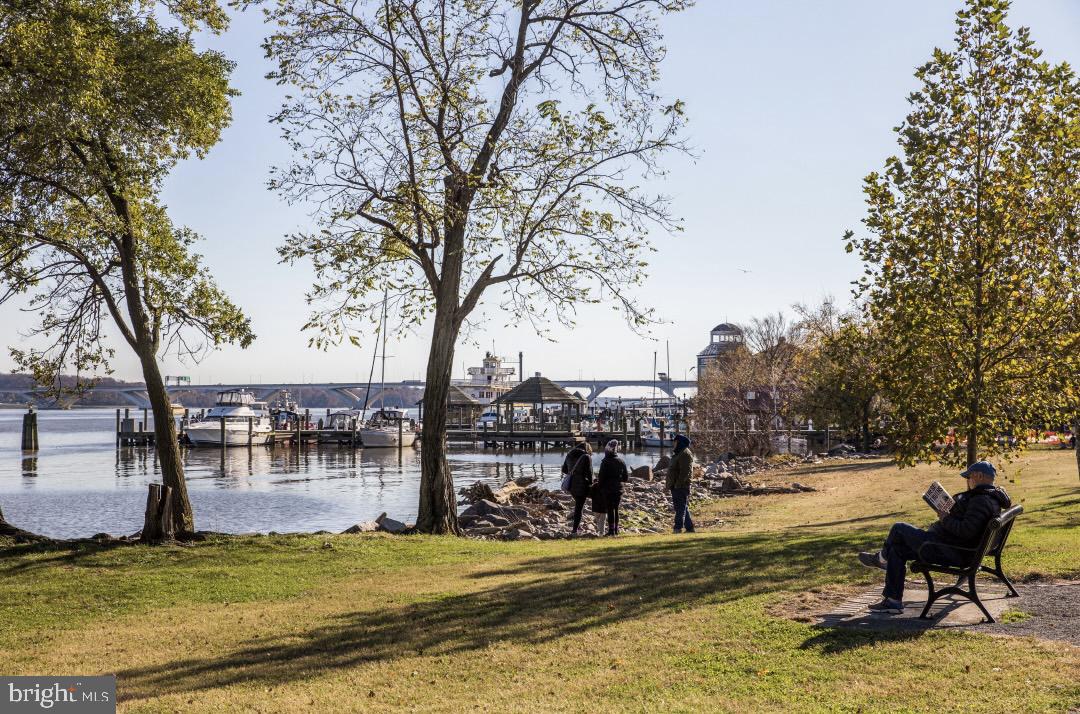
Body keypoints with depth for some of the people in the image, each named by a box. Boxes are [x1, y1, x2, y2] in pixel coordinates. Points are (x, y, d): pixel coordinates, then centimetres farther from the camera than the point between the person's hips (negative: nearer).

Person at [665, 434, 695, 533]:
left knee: (680, 507, -11)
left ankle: (678, 528, -14)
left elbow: (685, 471, -21)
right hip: (676, 486, 11)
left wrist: (678, 484, -24)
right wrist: (670, 484, 21)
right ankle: (689, 528, 17)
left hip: (681, 487, -11)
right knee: (684, 508, 13)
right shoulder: (679, 453, 21)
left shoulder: (685, 454, -13)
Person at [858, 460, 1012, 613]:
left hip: (949, 553, -11)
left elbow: (966, 530, -31)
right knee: (896, 550, 14)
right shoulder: (990, 497, 15)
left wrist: (946, 519, -16)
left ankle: (881, 558, 28)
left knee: (899, 528, -1)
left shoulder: (981, 501, -21)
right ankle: (893, 601, 14)